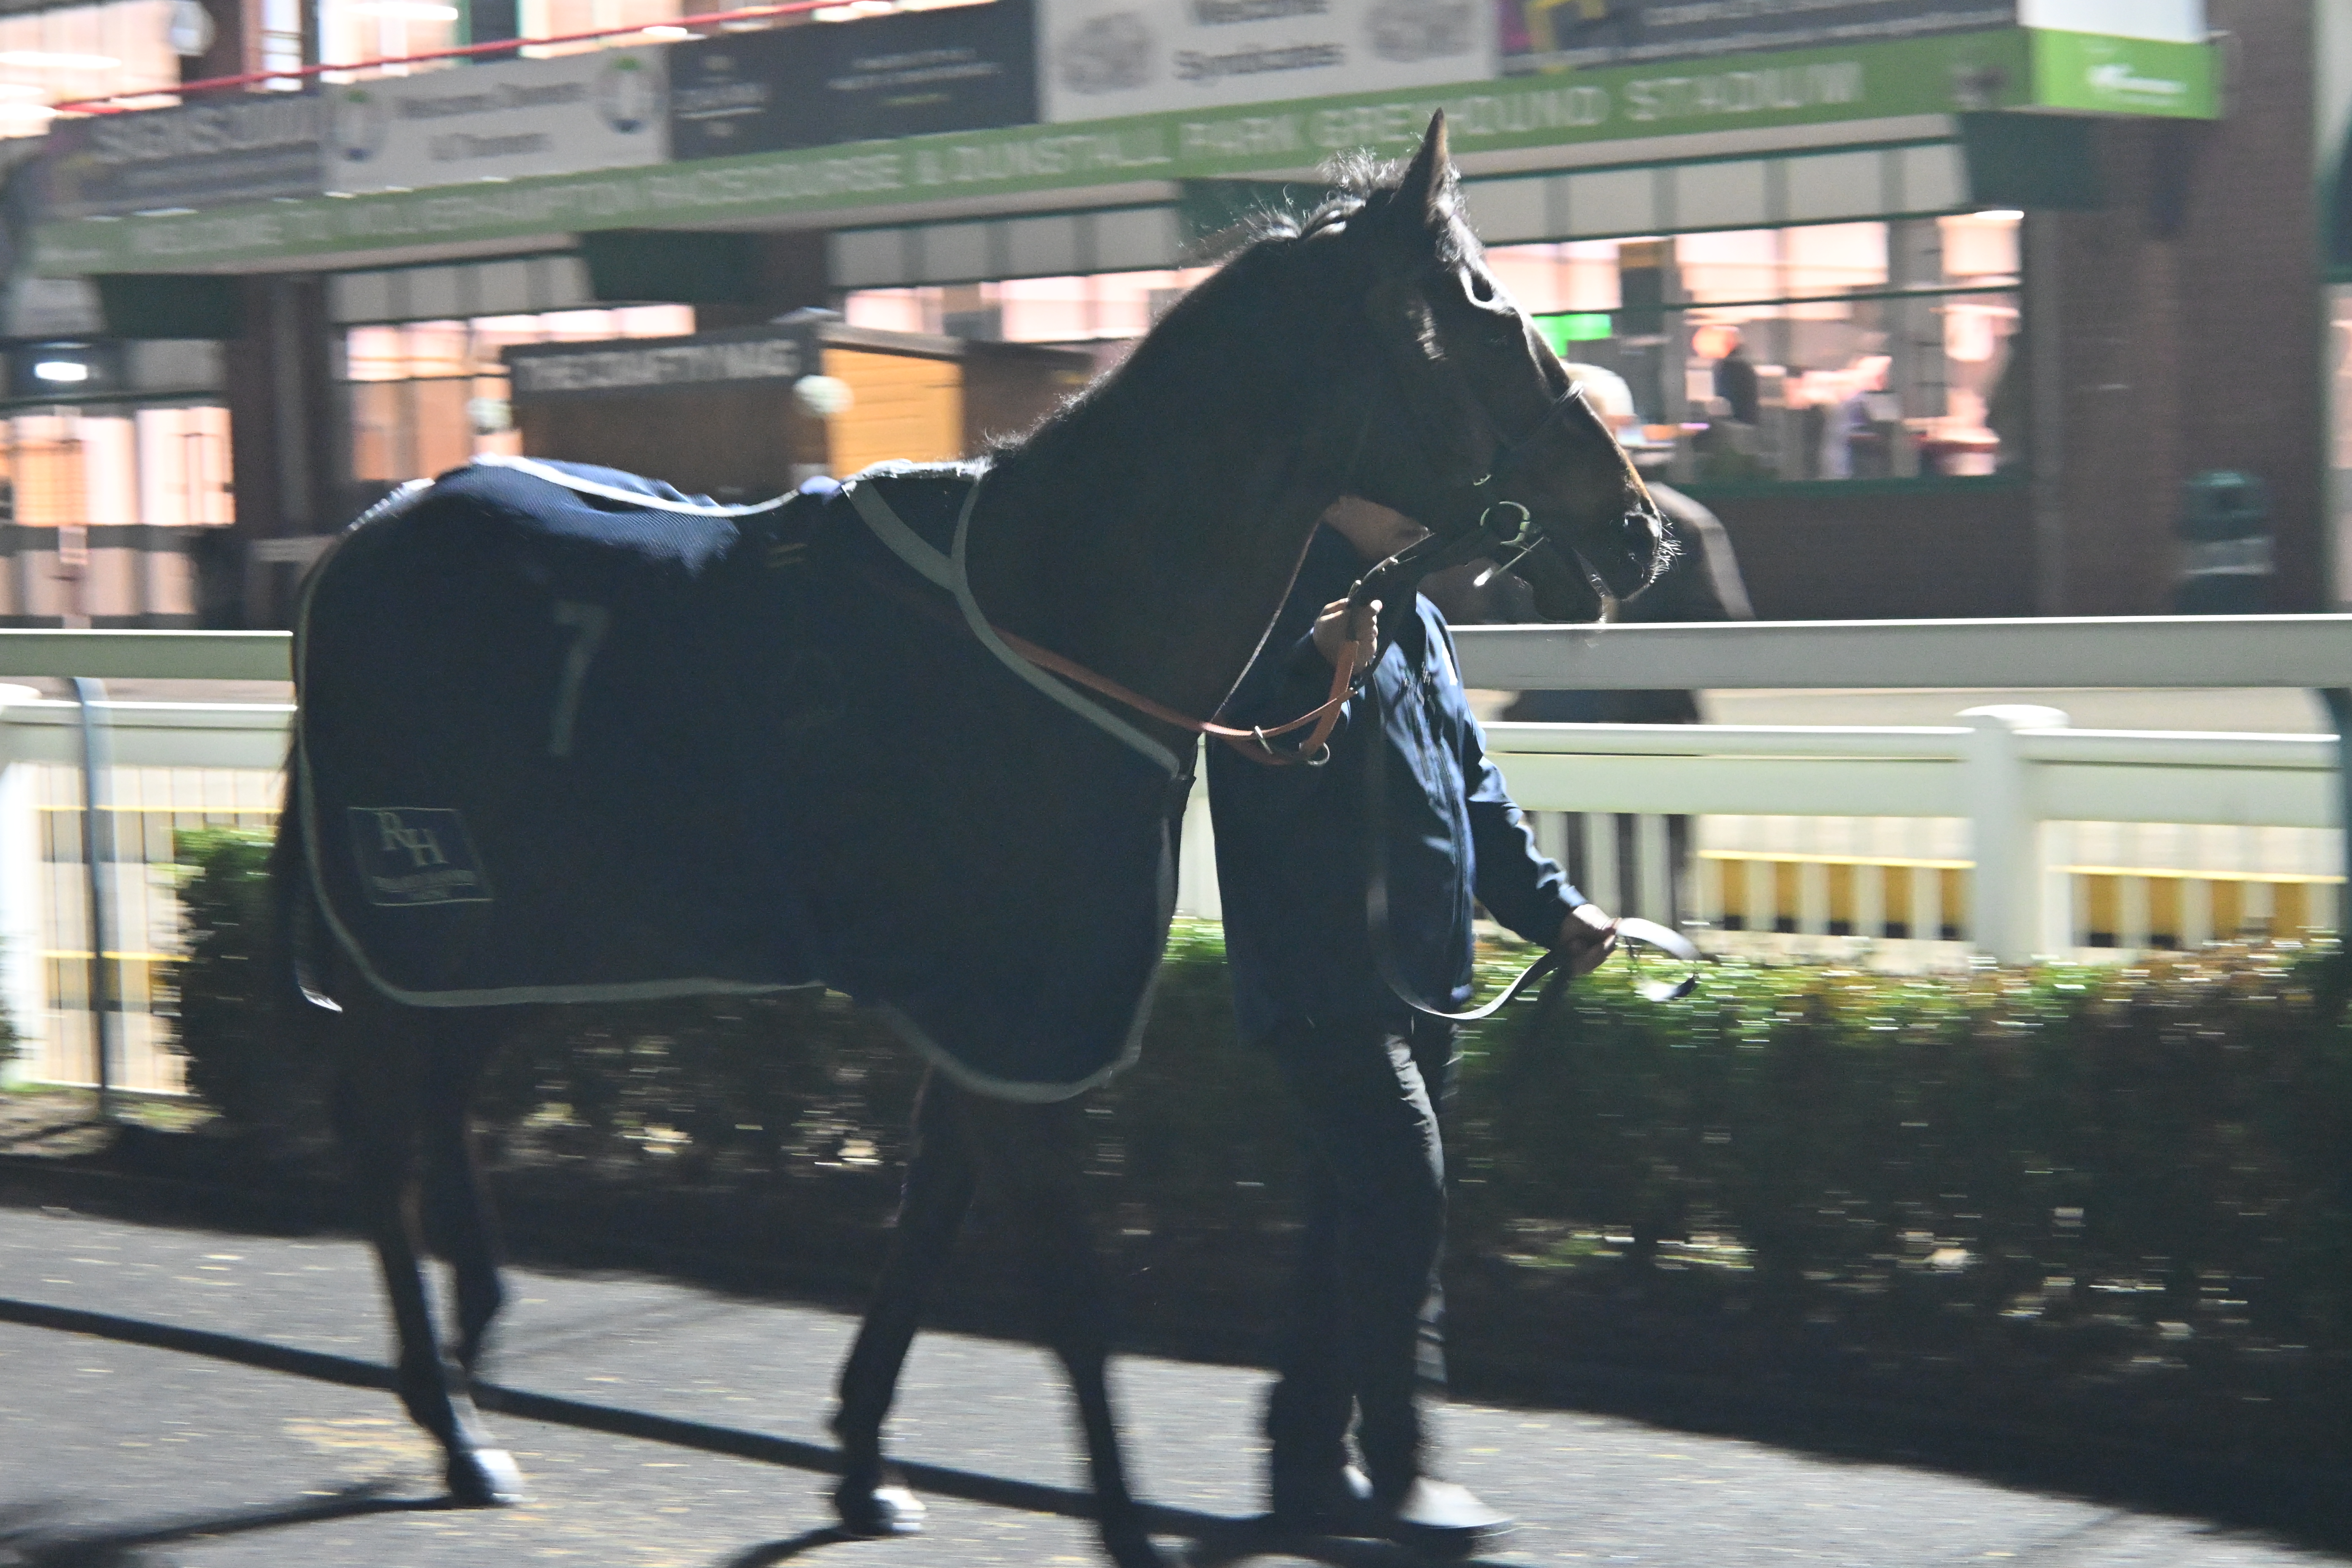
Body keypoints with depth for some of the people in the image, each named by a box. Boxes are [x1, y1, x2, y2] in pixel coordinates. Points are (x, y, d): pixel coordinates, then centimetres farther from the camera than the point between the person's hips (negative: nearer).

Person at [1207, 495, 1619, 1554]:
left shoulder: (1416, 623, 17)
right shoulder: (1285, 614, -11)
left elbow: (1473, 790, 24)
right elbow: (1260, 786, -25)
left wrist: (1552, 908, 16)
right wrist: (1320, 673, -39)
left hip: (1419, 979, 9)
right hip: (1322, 979, -9)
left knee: (1361, 1214, 12)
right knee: (1401, 1192, -15)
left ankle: (1308, 1462, 20)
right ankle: (1396, 1473, -9)